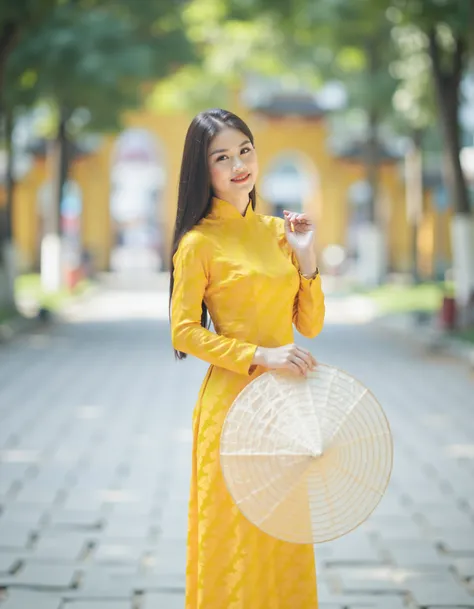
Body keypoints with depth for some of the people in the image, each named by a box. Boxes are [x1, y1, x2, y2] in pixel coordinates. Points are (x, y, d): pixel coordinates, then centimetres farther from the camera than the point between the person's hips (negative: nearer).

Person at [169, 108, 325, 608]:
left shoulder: (277, 230, 10)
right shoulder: (199, 242, -8)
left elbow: (310, 325, 10)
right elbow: (184, 332, -10)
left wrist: (305, 257, -3)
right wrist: (261, 355, -18)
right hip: (232, 399, -6)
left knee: (286, 542, 12)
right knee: (236, 540, 1)